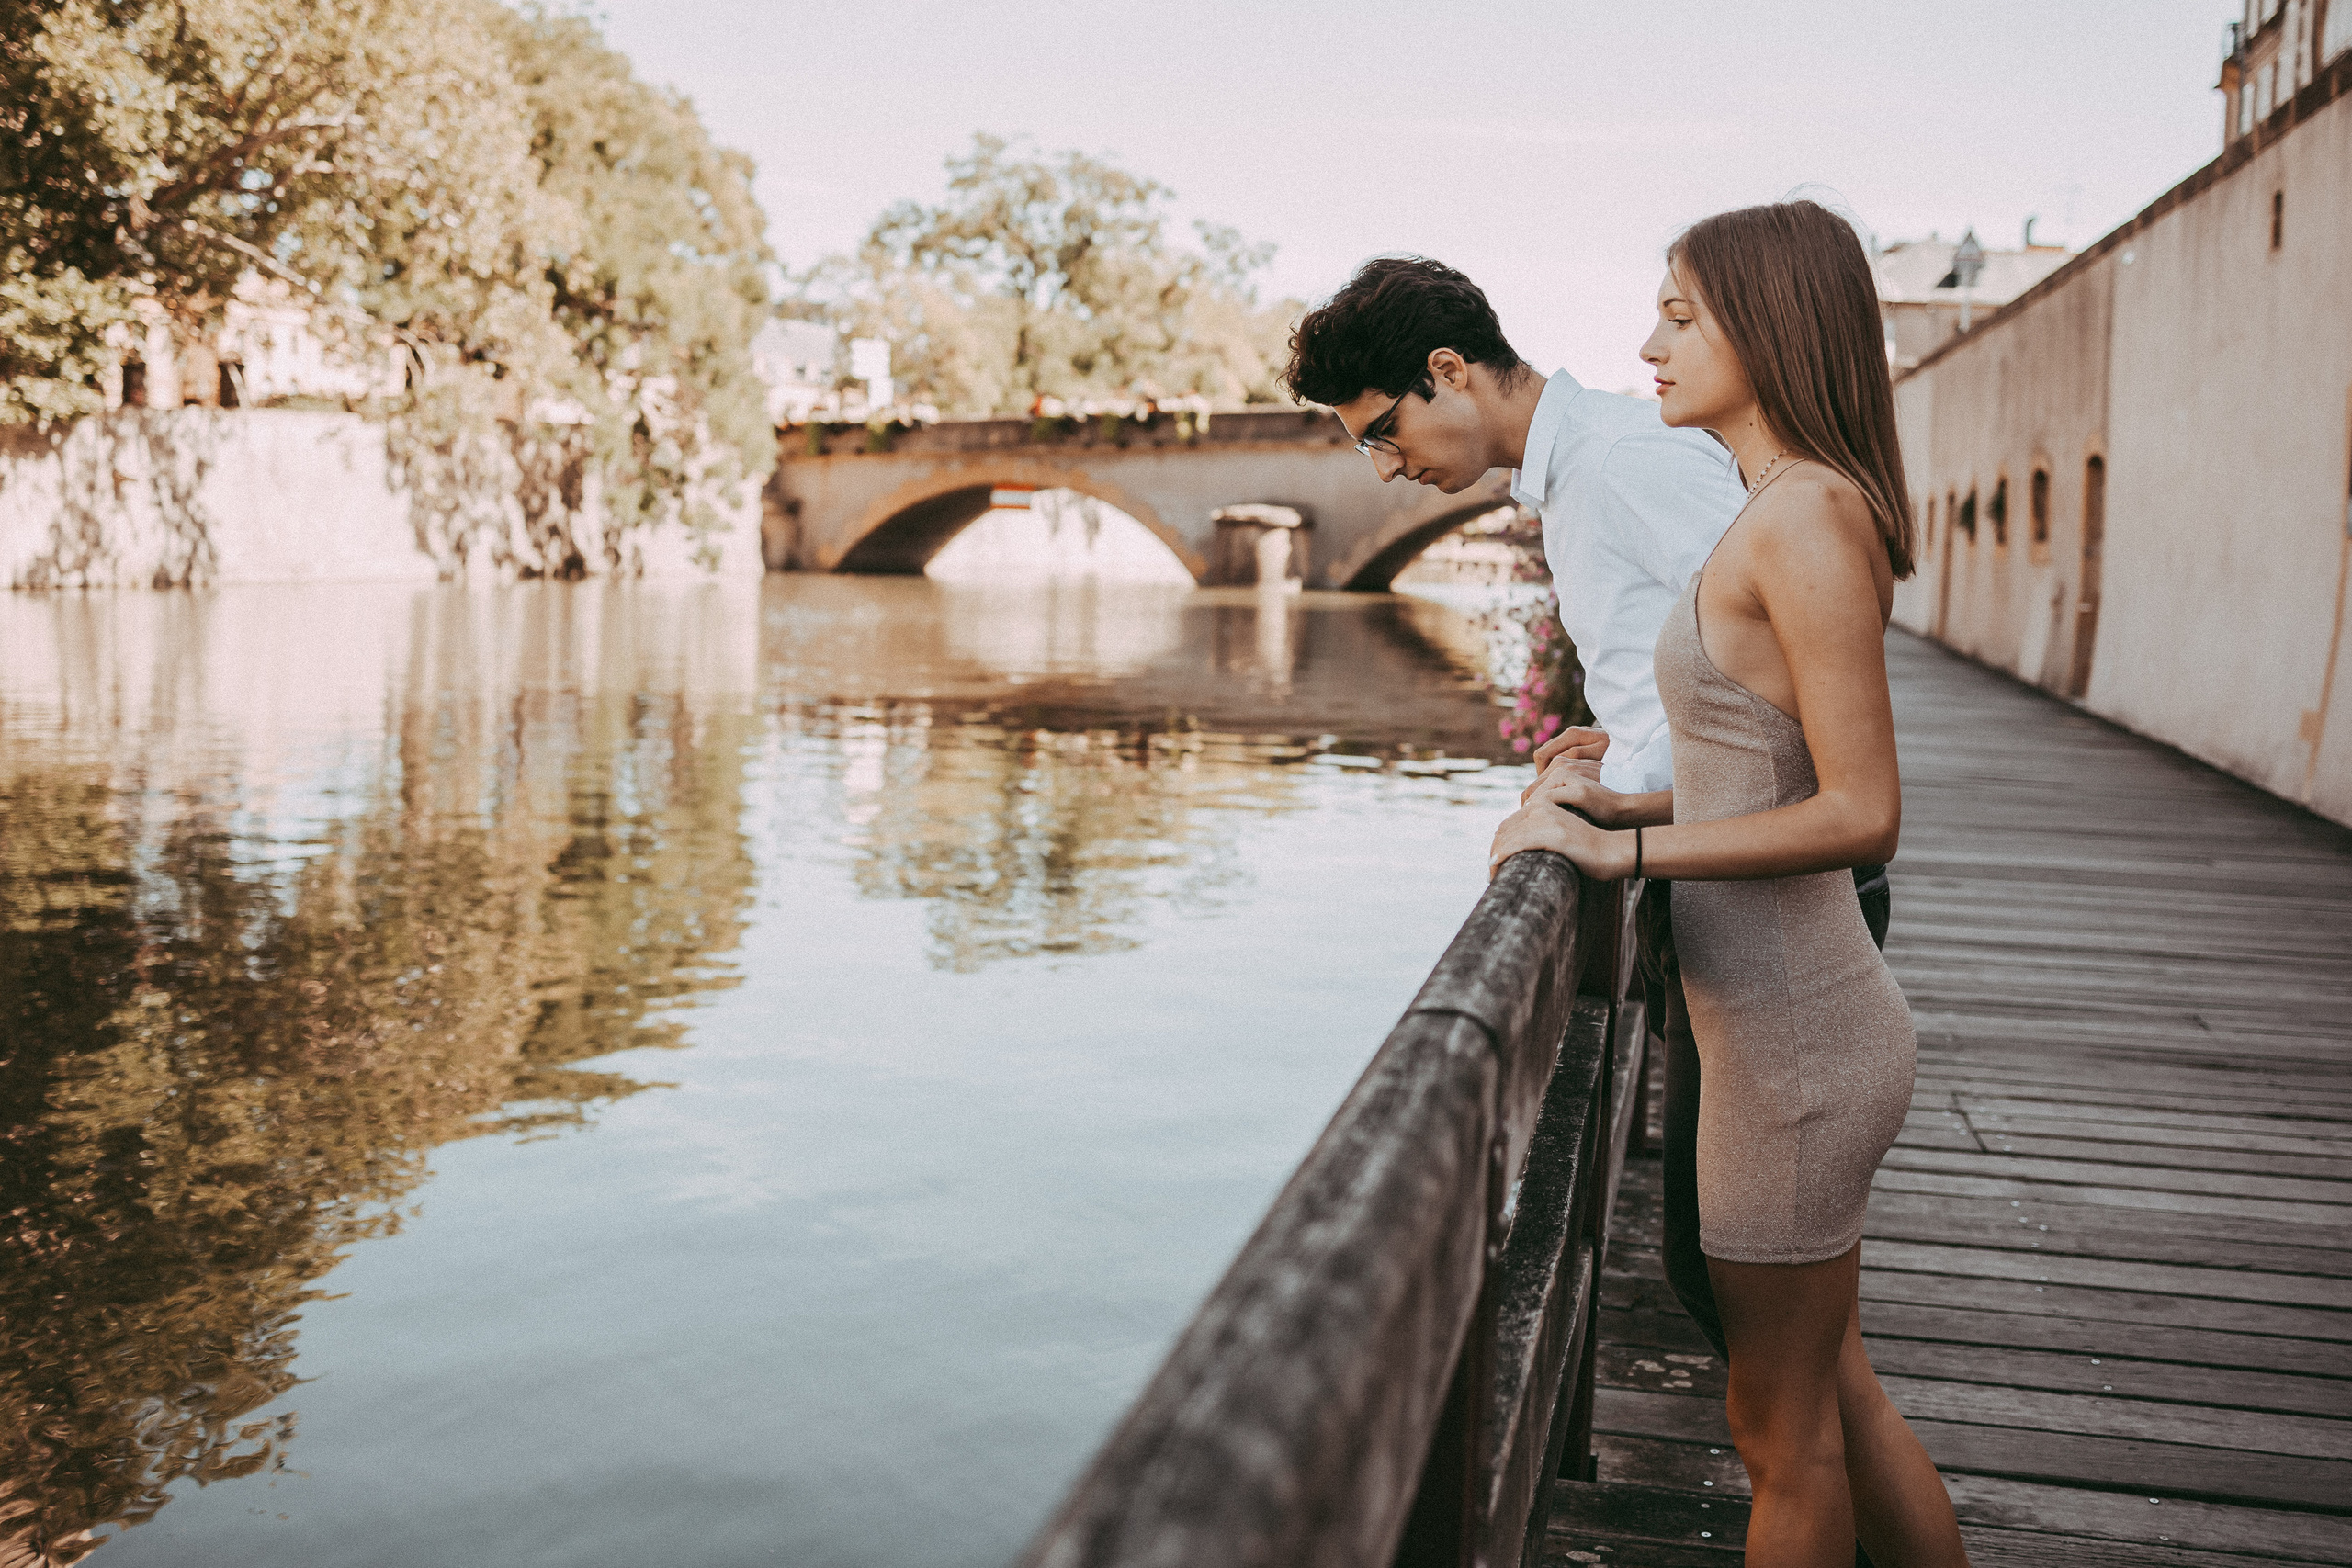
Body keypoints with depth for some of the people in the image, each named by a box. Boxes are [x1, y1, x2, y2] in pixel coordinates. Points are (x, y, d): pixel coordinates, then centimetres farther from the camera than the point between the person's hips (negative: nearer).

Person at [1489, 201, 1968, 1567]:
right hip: (1800, 1017, 10)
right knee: (1833, 1390, 23)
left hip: (1796, 1035, -10)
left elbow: (1862, 814, -23)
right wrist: (1626, 803, 7)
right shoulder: (1792, 513, 11)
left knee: (1785, 1428, 10)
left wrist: (1628, 847, -18)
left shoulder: (1806, 516, -18)